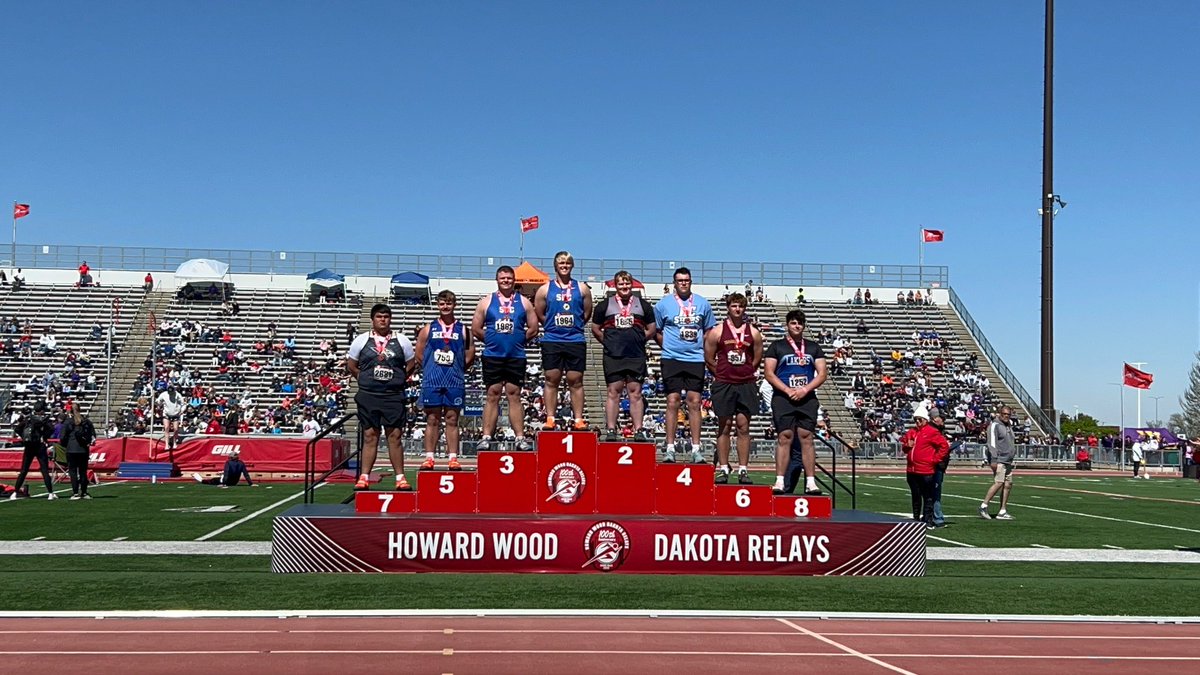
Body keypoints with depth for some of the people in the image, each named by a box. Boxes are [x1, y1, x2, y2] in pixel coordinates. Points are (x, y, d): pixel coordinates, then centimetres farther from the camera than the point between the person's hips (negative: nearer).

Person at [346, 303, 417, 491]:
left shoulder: (402, 341, 6)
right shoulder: (361, 340, 5)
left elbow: (411, 364, 13)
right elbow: (351, 365, 11)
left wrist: (399, 380, 6)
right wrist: (367, 379, 6)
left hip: (394, 396, 0)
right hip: (368, 396, 0)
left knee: (395, 435, -1)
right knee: (370, 436, 2)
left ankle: (400, 478, 1)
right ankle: (364, 477, 4)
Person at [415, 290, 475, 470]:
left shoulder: (463, 330, 7)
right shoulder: (428, 329, 8)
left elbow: (469, 357, 8)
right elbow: (419, 354, 9)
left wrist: (457, 370, 6)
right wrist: (432, 368, 7)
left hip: (455, 381, 0)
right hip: (431, 381, 0)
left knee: (452, 419, 2)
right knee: (432, 420, 2)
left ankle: (453, 458, 2)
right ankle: (429, 458, 4)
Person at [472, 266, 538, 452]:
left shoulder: (524, 302, 8)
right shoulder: (486, 302, 7)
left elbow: (533, 329, 8)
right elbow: (475, 329, 7)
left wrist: (518, 340, 4)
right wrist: (492, 340, 6)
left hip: (516, 356, 0)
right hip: (492, 356, 0)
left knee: (514, 396, 1)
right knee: (492, 396, 1)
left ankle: (520, 438, 1)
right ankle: (486, 437, 2)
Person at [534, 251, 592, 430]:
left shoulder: (582, 289, 8)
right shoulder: (545, 289, 6)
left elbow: (586, 314, 12)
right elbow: (539, 315, 9)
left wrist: (574, 327, 8)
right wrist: (554, 326, 7)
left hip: (576, 340, 0)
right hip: (551, 341, 0)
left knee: (576, 381, 1)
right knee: (551, 380, 1)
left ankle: (578, 420, 3)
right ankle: (550, 419, 5)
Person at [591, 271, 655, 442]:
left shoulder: (643, 305, 10)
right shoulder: (605, 305, 8)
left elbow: (652, 329, 13)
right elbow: (595, 329, 10)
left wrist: (638, 340, 5)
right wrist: (609, 343, 3)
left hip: (636, 356, 1)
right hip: (613, 357, -1)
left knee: (635, 392, 1)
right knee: (613, 392, 0)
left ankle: (638, 430, 2)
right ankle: (611, 430, 2)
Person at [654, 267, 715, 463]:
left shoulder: (702, 303, 10)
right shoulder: (664, 304, 4)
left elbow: (709, 330, 17)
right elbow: (655, 331, 10)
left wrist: (703, 349, 5)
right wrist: (668, 347, 1)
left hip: (696, 359, 2)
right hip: (672, 359, -2)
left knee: (694, 402, 0)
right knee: (673, 401, -4)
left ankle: (696, 449, 3)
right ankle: (669, 448, 1)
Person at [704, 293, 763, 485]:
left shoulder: (754, 333, 7)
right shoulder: (717, 332, 1)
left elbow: (757, 360, 14)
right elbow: (709, 359, 6)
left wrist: (744, 373, 11)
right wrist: (723, 375, 6)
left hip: (746, 384, 1)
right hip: (723, 384, -1)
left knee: (743, 427, 1)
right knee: (724, 427, 1)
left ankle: (743, 470, 4)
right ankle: (723, 469, 5)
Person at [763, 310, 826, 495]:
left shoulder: (813, 347, 15)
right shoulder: (777, 346, 7)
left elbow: (822, 373, 8)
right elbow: (769, 373, 0)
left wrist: (805, 390, -7)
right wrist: (788, 391, -11)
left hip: (807, 398, 2)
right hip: (783, 397, -2)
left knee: (806, 437, -3)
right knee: (784, 437, -9)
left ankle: (810, 482, -5)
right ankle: (779, 481, -10)